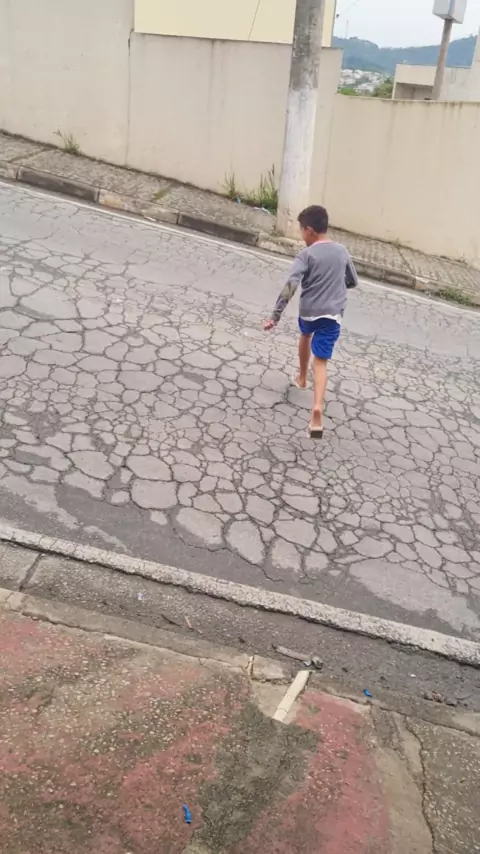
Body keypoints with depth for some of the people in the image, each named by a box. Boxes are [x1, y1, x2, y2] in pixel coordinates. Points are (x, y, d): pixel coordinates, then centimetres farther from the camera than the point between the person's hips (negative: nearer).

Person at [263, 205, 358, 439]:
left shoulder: (306, 255, -8)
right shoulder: (342, 251, 7)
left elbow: (290, 286, -19)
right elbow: (353, 282, 19)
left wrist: (275, 316, -20)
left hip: (309, 311, -2)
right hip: (333, 314, 2)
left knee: (305, 335, 33)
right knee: (320, 362, -1)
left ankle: (302, 377, 51)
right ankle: (317, 407, -20)